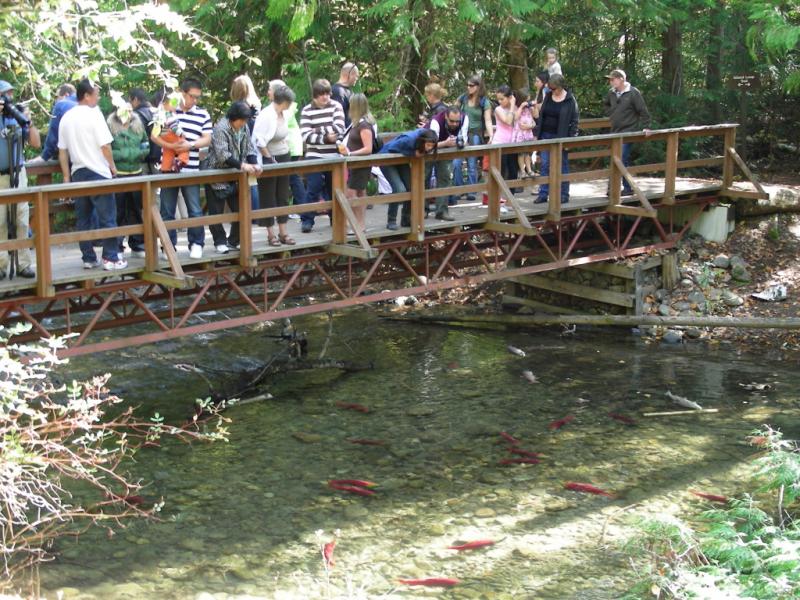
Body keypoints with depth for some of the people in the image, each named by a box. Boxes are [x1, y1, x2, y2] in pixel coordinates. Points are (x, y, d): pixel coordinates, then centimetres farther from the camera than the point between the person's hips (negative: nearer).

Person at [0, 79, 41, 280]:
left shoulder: (17, 117, 4)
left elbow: (36, 143, 7)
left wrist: (29, 122, -7)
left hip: (17, 175, 3)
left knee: (21, 221, 4)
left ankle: (23, 263, 8)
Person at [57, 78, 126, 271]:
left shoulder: (66, 118, 8)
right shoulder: (93, 114, -11)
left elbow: (62, 151, 10)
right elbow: (105, 145, -13)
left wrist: (66, 176, 15)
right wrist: (112, 165, 3)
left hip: (78, 173, 6)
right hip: (98, 172, -6)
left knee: (83, 219, 9)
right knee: (107, 218, -2)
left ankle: (88, 258, 12)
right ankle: (110, 258, -4)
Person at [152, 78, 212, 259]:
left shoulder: (203, 115, 5)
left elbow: (207, 139, 2)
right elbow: (154, 135, 1)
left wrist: (190, 145, -16)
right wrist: (169, 145, -17)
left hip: (191, 169, 0)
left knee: (195, 210, 2)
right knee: (167, 210, 6)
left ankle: (196, 244, 17)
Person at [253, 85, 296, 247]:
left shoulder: (283, 114, 5)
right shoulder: (266, 115, -20)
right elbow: (259, 141, -23)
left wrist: (286, 152, 10)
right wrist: (269, 159, -17)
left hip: (283, 158, 8)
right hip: (268, 160, -8)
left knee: (283, 196, 10)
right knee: (268, 198, 2)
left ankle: (283, 232, 16)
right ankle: (270, 234, 9)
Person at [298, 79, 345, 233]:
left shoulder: (336, 106, 1)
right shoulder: (307, 110, -2)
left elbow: (339, 128, -11)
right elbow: (306, 136, -10)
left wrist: (319, 130, -11)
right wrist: (325, 138, -16)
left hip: (333, 155, 2)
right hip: (314, 156, -2)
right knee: (314, 188, -7)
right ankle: (307, 220, 0)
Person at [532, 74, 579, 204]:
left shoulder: (570, 100, -7)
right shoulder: (548, 97, 7)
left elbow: (574, 120, -7)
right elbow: (541, 116, 12)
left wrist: (571, 138, -13)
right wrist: (536, 133, 8)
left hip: (561, 137, -4)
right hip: (546, 135, 5)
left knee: (562, 165, 4)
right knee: (545, 165, 4)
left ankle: (564, 194, 11)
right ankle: (543, 194, 8)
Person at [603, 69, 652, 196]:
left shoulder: (633, 93, -12)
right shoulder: (611, 93, 6)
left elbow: (643, 111, -10)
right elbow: (606, 104, 29)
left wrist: (646, 127, -11)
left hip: (628, 132, -7)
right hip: (615, 132, 7)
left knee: (623, 160, -13)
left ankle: (627, 188, -6)